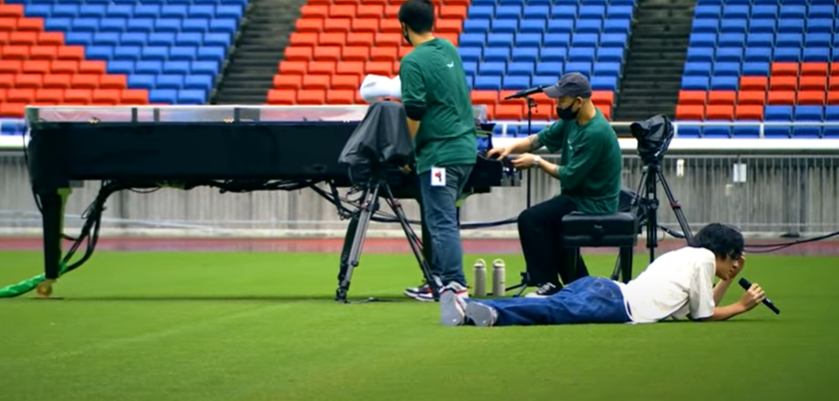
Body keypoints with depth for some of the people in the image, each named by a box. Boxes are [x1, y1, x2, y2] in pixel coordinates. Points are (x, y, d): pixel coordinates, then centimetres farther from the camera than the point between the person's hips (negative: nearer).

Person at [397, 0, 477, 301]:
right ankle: (438, 279, 18)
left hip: (439, 152, -8)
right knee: (442, 218, 16)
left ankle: (456, 285, -7)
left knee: (442, 222, -4)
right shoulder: (450, 50, 10)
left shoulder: (413, 62, -14)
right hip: (466, 146, 8)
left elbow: (414, 114, -16)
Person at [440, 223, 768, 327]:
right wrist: (743, 306, 28)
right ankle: (490, 313, -54)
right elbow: (707, 315, 16)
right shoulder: (703, 258, 14)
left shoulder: (682, 256, 39)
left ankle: (466, 309, -32)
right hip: (618, 305, -7)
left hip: (602, 288, 7)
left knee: (552, 308, -12)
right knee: (557, 312, -29)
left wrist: (728, 279, 46)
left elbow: (700, 304, 49)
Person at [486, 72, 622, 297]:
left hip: (593, 206, -10)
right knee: (546, 223, 25)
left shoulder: (596, 133, -25)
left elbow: (570, 177, -23)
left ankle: (549, 285, -9)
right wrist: (512, 148, -5)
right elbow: (542, 138, 11)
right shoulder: (572, 120, 2)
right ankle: (578, 283, 28)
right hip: (580, 196, 10)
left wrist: (537, 162, -12)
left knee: (530, 220, -15)